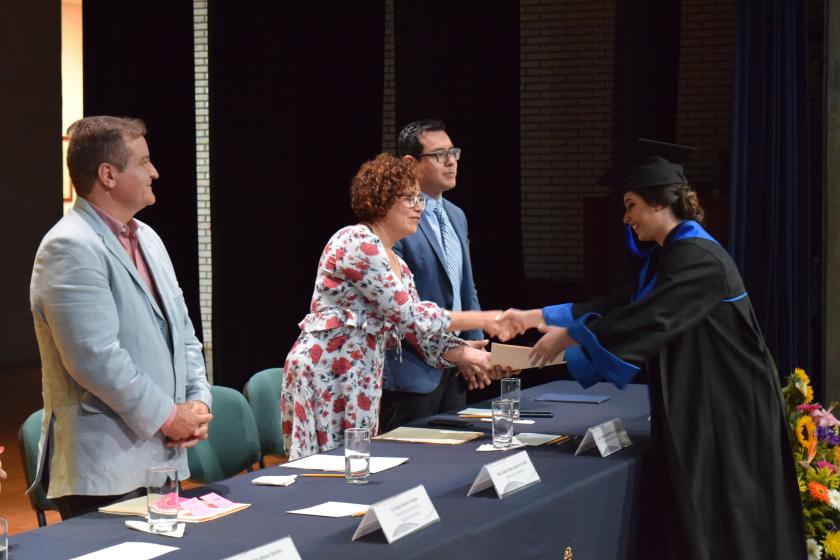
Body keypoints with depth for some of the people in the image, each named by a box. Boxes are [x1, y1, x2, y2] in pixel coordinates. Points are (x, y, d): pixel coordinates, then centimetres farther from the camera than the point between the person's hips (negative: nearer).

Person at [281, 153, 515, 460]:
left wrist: (464, 353, -6)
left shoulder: (400, 267, 18)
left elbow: (418, 330, 13)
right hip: (325, 373, -9)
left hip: (363, 382, 9)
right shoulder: (355, 240, -11)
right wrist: (481, 320, -10)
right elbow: (406, 313, -15)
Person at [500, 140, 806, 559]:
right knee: (693, 522, 12)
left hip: (725, 410, -10)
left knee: (720, 524, -3)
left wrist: (569, 336, -17)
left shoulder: (699, 258, -19)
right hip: (695, 408, 10)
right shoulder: (665, 257, 12)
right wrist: (538, 317, 11)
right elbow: (619, 306, 14)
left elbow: (647, 320, -25)